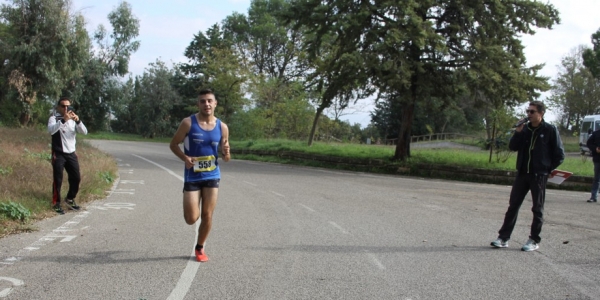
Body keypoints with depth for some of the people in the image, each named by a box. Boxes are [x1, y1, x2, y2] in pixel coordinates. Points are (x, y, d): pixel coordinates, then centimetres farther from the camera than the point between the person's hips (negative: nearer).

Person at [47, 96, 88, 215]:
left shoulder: (73, 119, 10)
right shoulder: (54, 118, -5)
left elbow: (84, 132, -2)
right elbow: (51, 130, -26)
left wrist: (78, 121, -20)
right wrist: (64, 120, -37)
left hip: (71, 153, 5)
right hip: (58, 154, -5)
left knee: (76, 178, 7)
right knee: (58, 180, -5)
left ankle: (70, 199, 26)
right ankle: (56, 203, 5)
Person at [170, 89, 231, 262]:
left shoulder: (222, 127, 1)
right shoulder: (188, 123, -8)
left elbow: (225, 157, 9)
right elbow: (173, 144, 0)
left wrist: (226, 153, -16)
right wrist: (185, 158, -18)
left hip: (212, 176, 2)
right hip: (192, 176, -2)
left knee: (207, 216, 5)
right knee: (191, 219, -5)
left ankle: (200, 248, 26)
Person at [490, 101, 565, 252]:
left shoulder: (550, 130, -5)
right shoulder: (525, 128, 6)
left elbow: (559, 154, -1)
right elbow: (513, 147, 1)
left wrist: (549, 169, -2)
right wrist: (518, 132, -11)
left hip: (539, 175, -4)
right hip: (522, 173, 4)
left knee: (537, 209, 5)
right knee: (513, 205, 5)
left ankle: (534, 240, 14)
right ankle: (503, 237, 9)